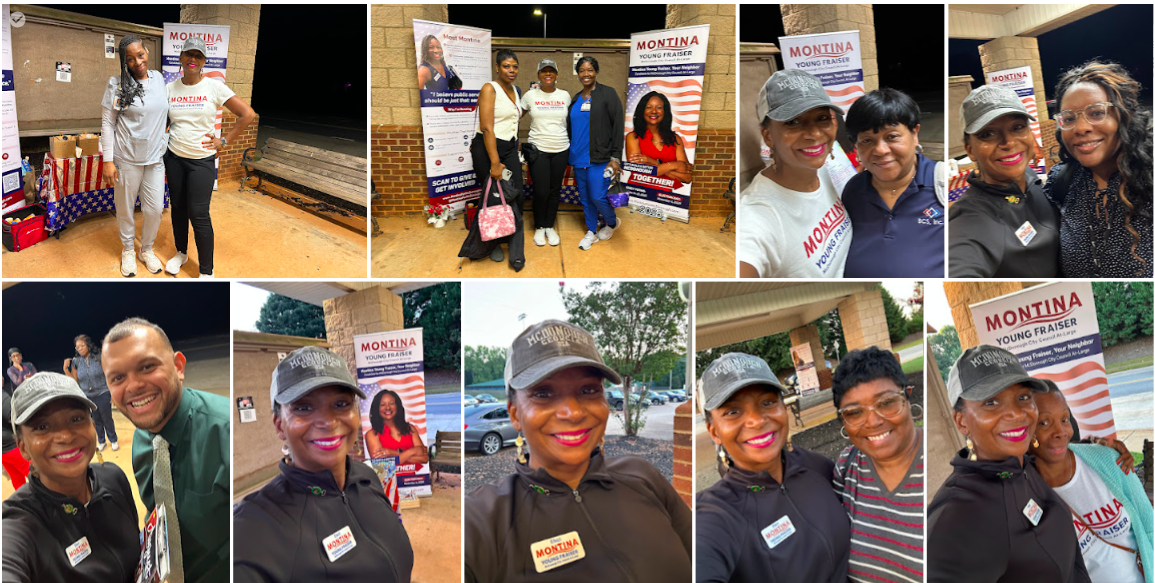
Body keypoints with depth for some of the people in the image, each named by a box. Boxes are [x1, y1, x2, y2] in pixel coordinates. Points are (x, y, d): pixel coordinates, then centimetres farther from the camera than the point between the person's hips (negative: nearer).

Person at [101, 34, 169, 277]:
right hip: (127, 158, -3)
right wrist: (108, 161, -10)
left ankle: (147, 249, 30)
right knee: (125, 208, 10)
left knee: (155, 208, 8)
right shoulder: (117, 84, -10)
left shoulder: (158, 78, 2)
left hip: (155, 157, 3)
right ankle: (128, 250, 31)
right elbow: (107, 124, -7)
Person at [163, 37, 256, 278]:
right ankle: (181, 253, 36)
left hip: (202, 161, -4)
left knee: (198, 214, -6)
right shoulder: (170, 89, 3)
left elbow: (248, 114, -8)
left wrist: (224, 141, -7)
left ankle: (207, 272, 3)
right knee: (178, 207, 13)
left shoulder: (214, 87, -8)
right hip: (174, 158, 4)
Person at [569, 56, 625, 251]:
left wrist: (615, 157, -14)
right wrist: (571, 153, 15)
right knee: (585, 197, 10)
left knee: (598, 196, -9)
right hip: (578, 158, 6)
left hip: (599, 158, -6)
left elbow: (618, 126, -9)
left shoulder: (608, 94, -5)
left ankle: (612, 222, 19)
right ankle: (591, 232, 25)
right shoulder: (575, 99, 12)